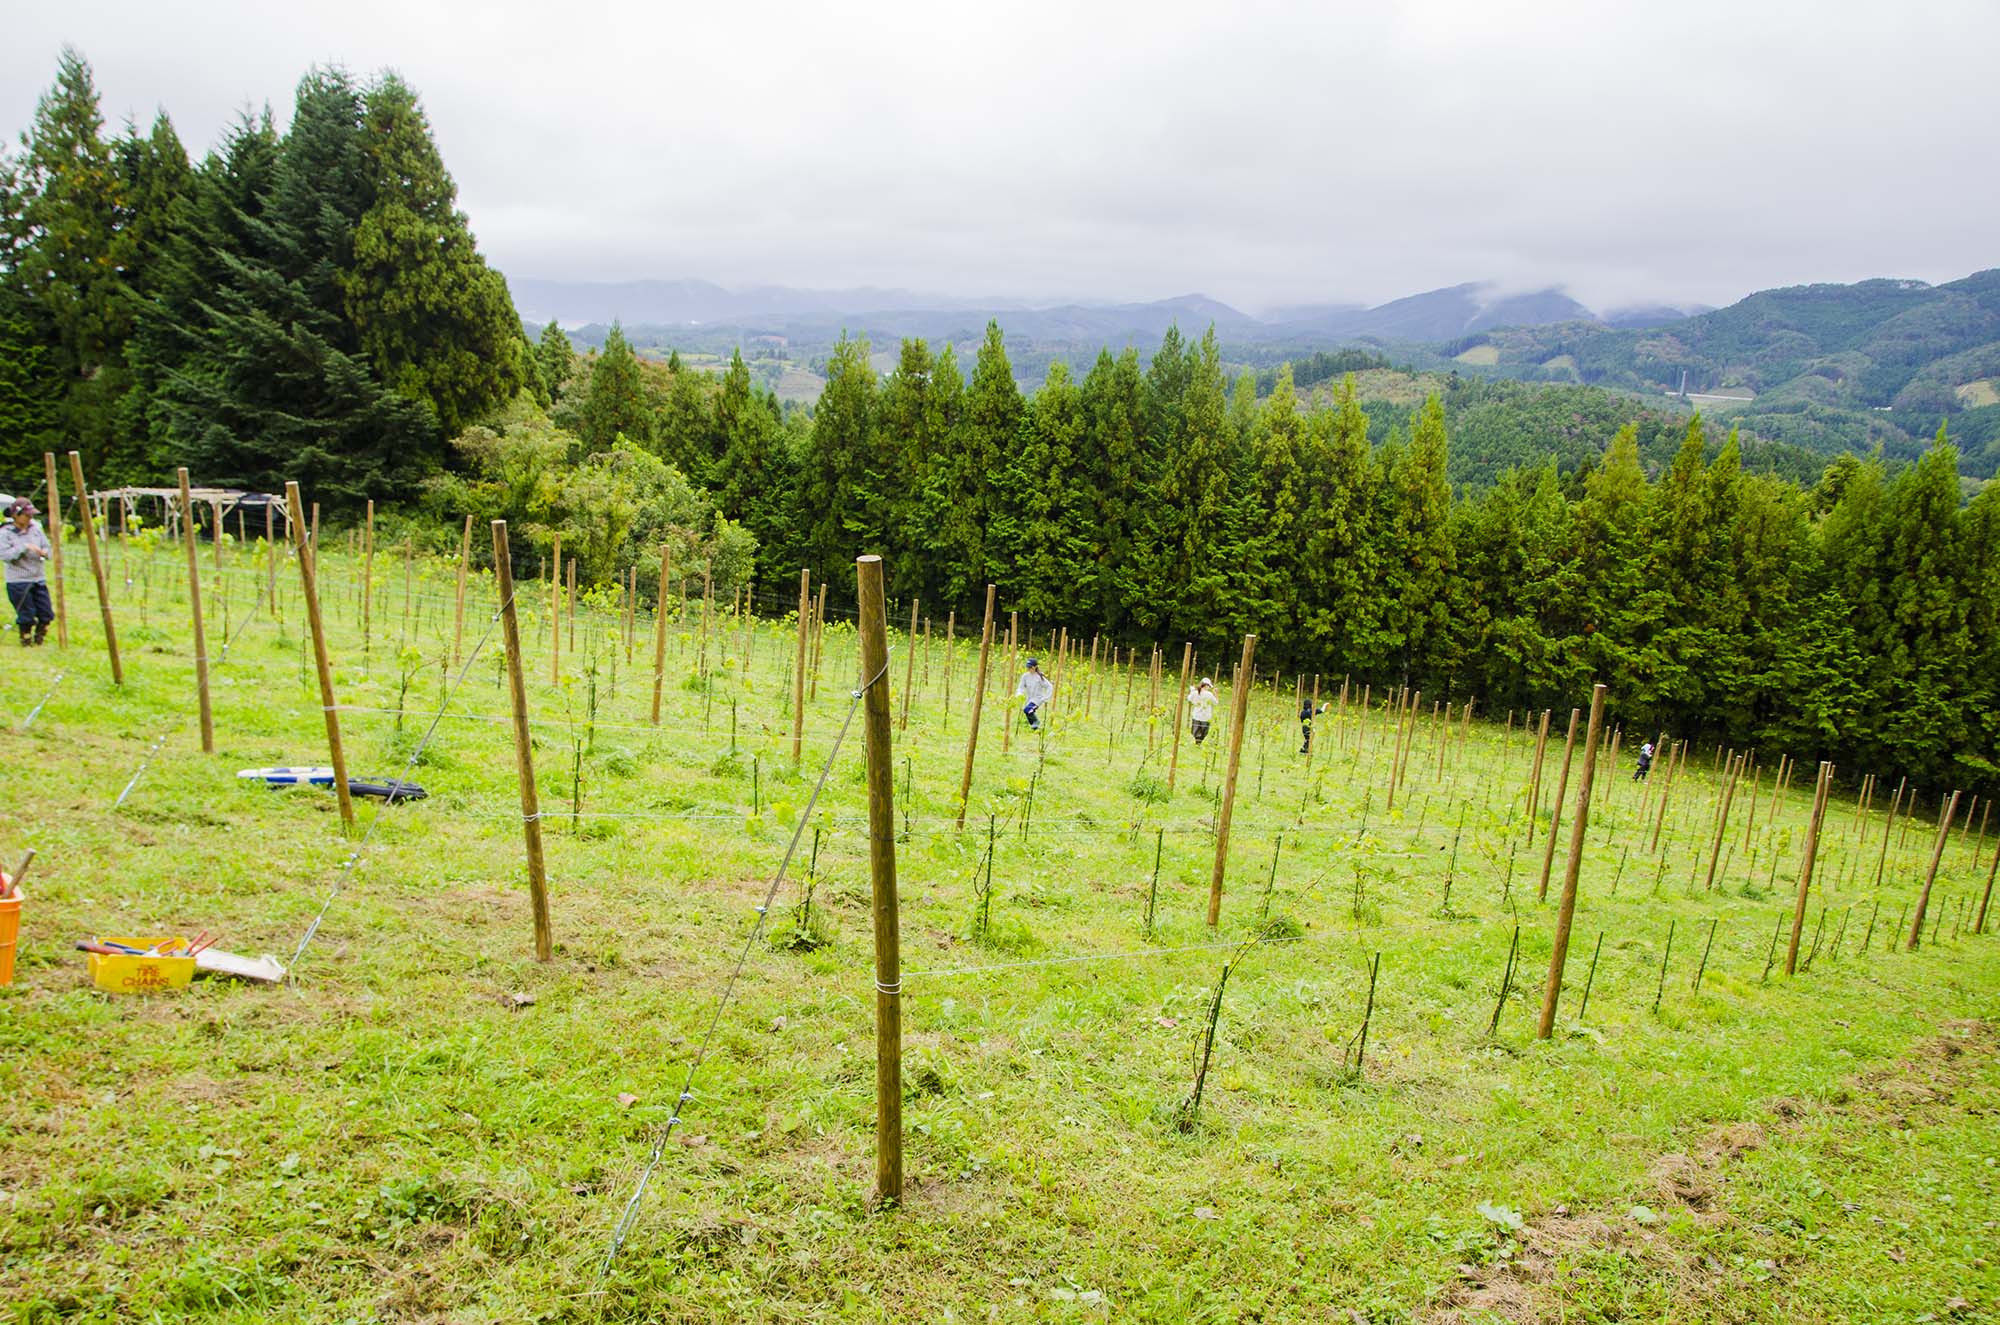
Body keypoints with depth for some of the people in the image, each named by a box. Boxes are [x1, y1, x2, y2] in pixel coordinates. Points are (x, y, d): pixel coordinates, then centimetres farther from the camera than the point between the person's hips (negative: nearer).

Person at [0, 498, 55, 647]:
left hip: (38, 579, 5)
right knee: (26, 616, -2)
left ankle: (39, 638, 25)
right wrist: (25, 547, -24)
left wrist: (44, 552, -13)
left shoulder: (35, 528, 6)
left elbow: (48, 549, 9)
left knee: (46, 614, 4)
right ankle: (26, 640, 18)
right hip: (18, 581, -5)